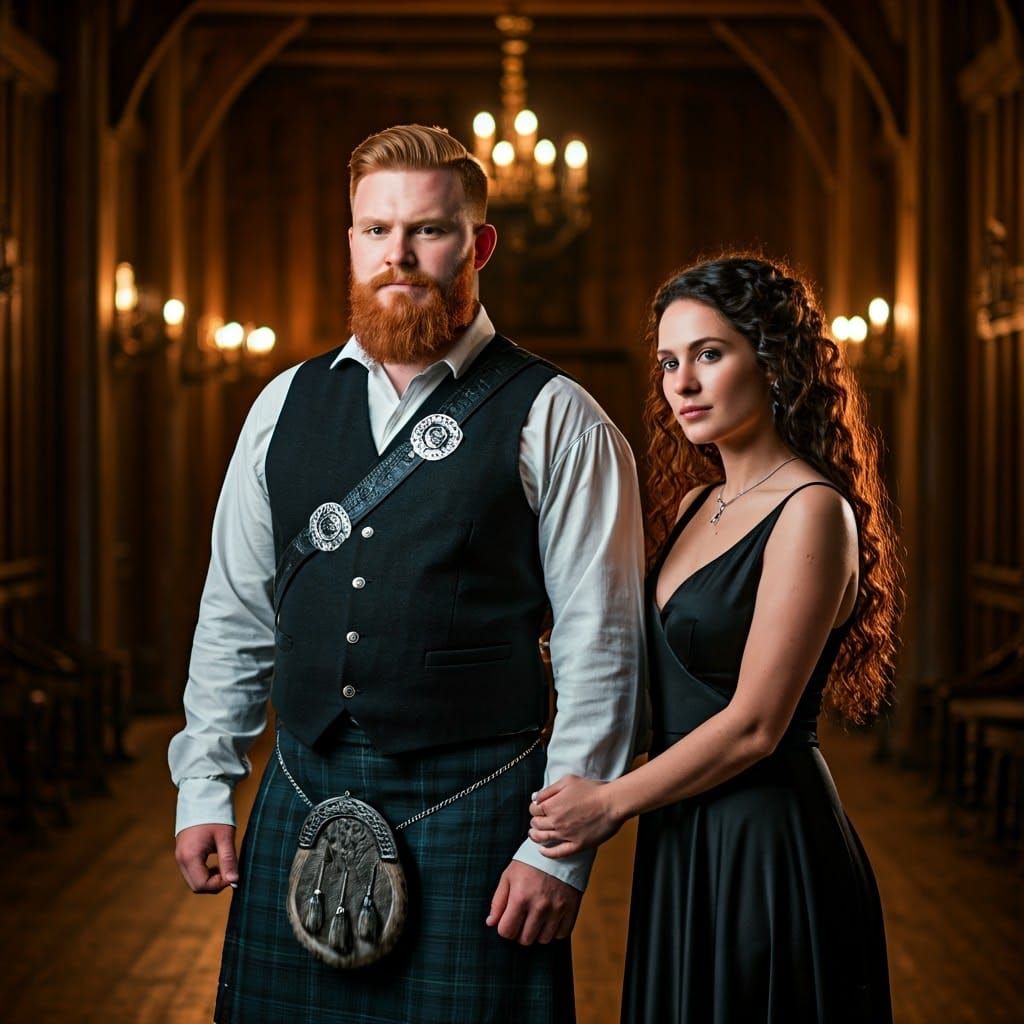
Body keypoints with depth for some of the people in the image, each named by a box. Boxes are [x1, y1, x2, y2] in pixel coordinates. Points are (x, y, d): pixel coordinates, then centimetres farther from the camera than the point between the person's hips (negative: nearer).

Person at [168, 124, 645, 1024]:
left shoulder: (554, 420, -4)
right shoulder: (286, 405, 9)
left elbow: (600, 645, -7)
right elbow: (234, 612, 14)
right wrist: (204, 788, 8)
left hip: (471, 811, -4)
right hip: (299, 803, 4)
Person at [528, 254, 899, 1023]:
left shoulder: (811, 511, -14)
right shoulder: (691, 505, 11)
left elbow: (753, 725, -18)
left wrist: (612, 803, -9)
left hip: (767, 844, -8)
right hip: (681, 843, 8)